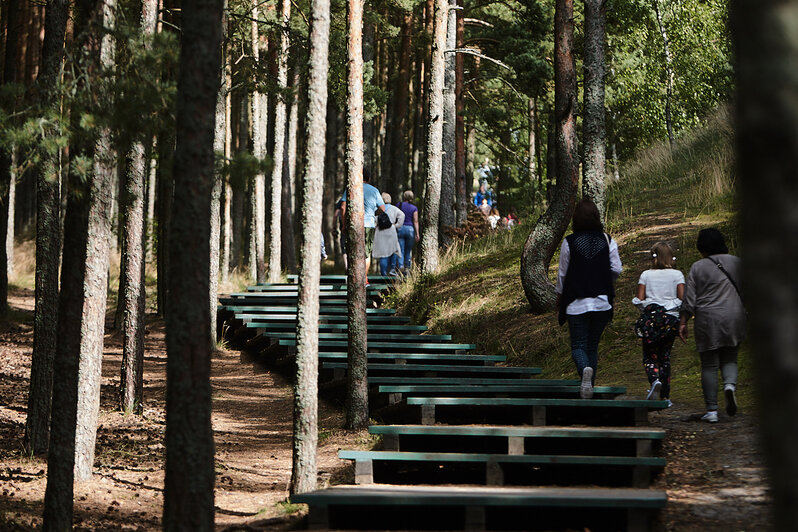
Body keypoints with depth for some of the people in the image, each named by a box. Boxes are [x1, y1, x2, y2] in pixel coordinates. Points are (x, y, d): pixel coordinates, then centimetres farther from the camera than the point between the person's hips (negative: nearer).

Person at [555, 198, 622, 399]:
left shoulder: (569, 242, -6)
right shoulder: (608, 241, 0)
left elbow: (562, 273, 0)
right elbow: (617, 270, -2)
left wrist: (559, 295, 16)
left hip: (577, 303, -3)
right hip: (602, 302, 3)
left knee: (578, 345, 0)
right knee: (593, 345, 13)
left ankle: (585, 369, -30)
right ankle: (589, 386, 14)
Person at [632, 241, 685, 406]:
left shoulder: (646, 275, 1)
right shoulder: (677, 275, 1)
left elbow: (639, 299, -2)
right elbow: (683, 298, -6)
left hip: (650, 317, -1)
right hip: (671, 318, 1)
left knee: (649, 355, 8)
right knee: (665, 356, 11)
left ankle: (654, 380, -23)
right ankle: (665, 396, 8)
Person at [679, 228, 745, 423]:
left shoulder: (698, 267, -2)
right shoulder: (736, 262, 5)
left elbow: (689, 299, -3)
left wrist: (683, 323, 5)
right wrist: (748, 317, 19)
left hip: (708, 319, -2)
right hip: (734, 318, 2)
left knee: (709, 365, 3)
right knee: (729, 359, 16)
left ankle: (712, 410, 0)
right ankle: (730, 385, -16)